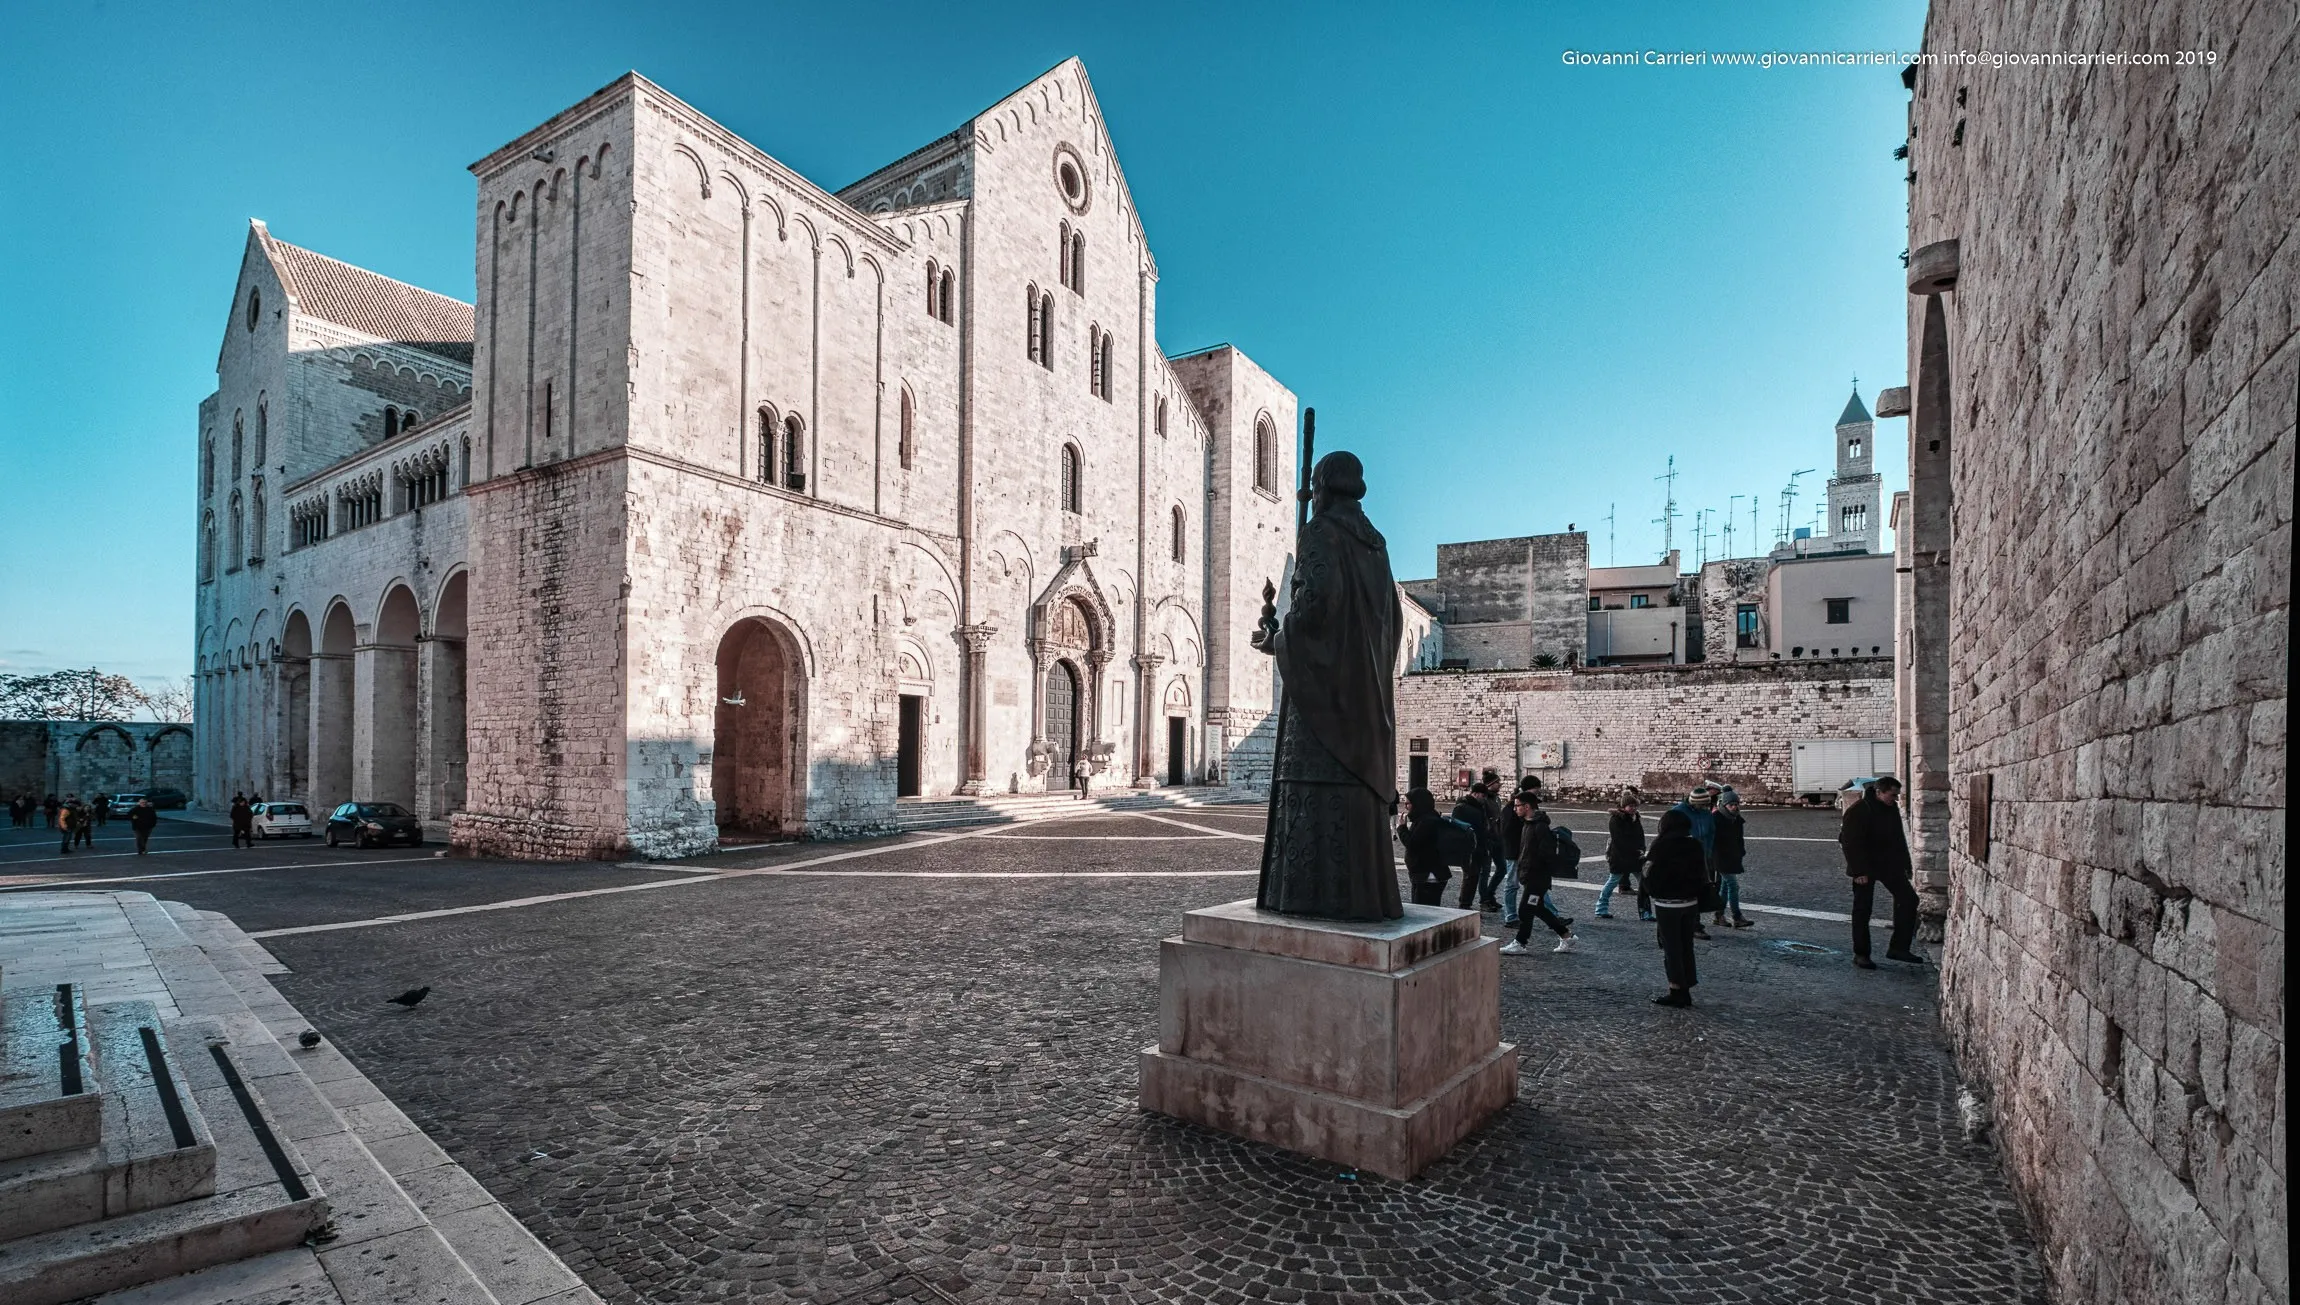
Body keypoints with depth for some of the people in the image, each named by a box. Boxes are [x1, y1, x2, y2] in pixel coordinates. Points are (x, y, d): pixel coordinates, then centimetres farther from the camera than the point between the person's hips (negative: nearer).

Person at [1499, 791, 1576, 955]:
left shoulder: (1540, 826, -20)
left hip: (1537, 877, -10)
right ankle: (1566, 935, 26)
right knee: (1538, 909, 16)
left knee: (1525, 910, -1)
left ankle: (1520, 944, 9)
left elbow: (1547, 851, -26)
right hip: (1528, 875, 10)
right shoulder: (1526, 823, 10)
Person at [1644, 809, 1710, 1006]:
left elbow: (1650, 875, -12)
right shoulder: (1695, 845, 1)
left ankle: (1677, 991, 7)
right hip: (1690, 902, 5)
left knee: (1671, 948, 4)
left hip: (1667, 904, -5)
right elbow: (1703, 876, 6)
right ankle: (1686, 991, 20)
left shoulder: (1660, 845, -15)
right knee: (1687, 946, 14)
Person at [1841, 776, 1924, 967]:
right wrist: (1859, 871, -24)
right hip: (1865, 867, -7)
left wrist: (1904, 865, 11)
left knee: (1908, 898, -3)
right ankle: (1860, 954, 10)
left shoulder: (1892, 809, 5)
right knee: (1862, 910, 0)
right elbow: (1851, 843, -21)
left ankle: (1899, 948, 5)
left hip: (1889, 864, 7)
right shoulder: (1857, 812, -18)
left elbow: (1899, 839, 15)